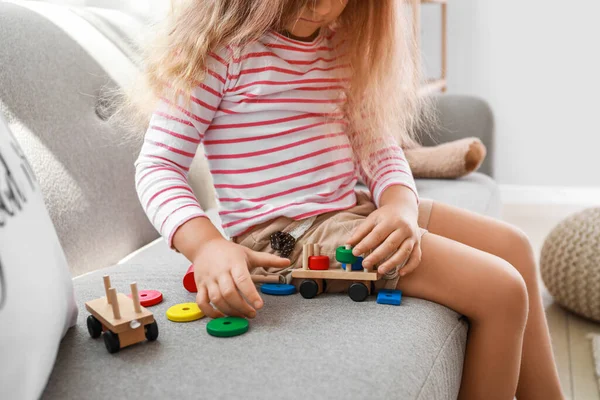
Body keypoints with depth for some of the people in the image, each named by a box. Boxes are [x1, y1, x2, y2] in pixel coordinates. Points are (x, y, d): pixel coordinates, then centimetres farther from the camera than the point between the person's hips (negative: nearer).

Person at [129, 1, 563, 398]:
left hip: (353, 211, 9)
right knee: (500, 290, -13)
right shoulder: (221, 44, -13)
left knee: (512, 246, 12)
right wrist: (206, 245, -32)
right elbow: (158, 165, -14)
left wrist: (401, 205, -13)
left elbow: (377, 143, 8)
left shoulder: (340, 43, 10)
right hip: (285, 235, -9)